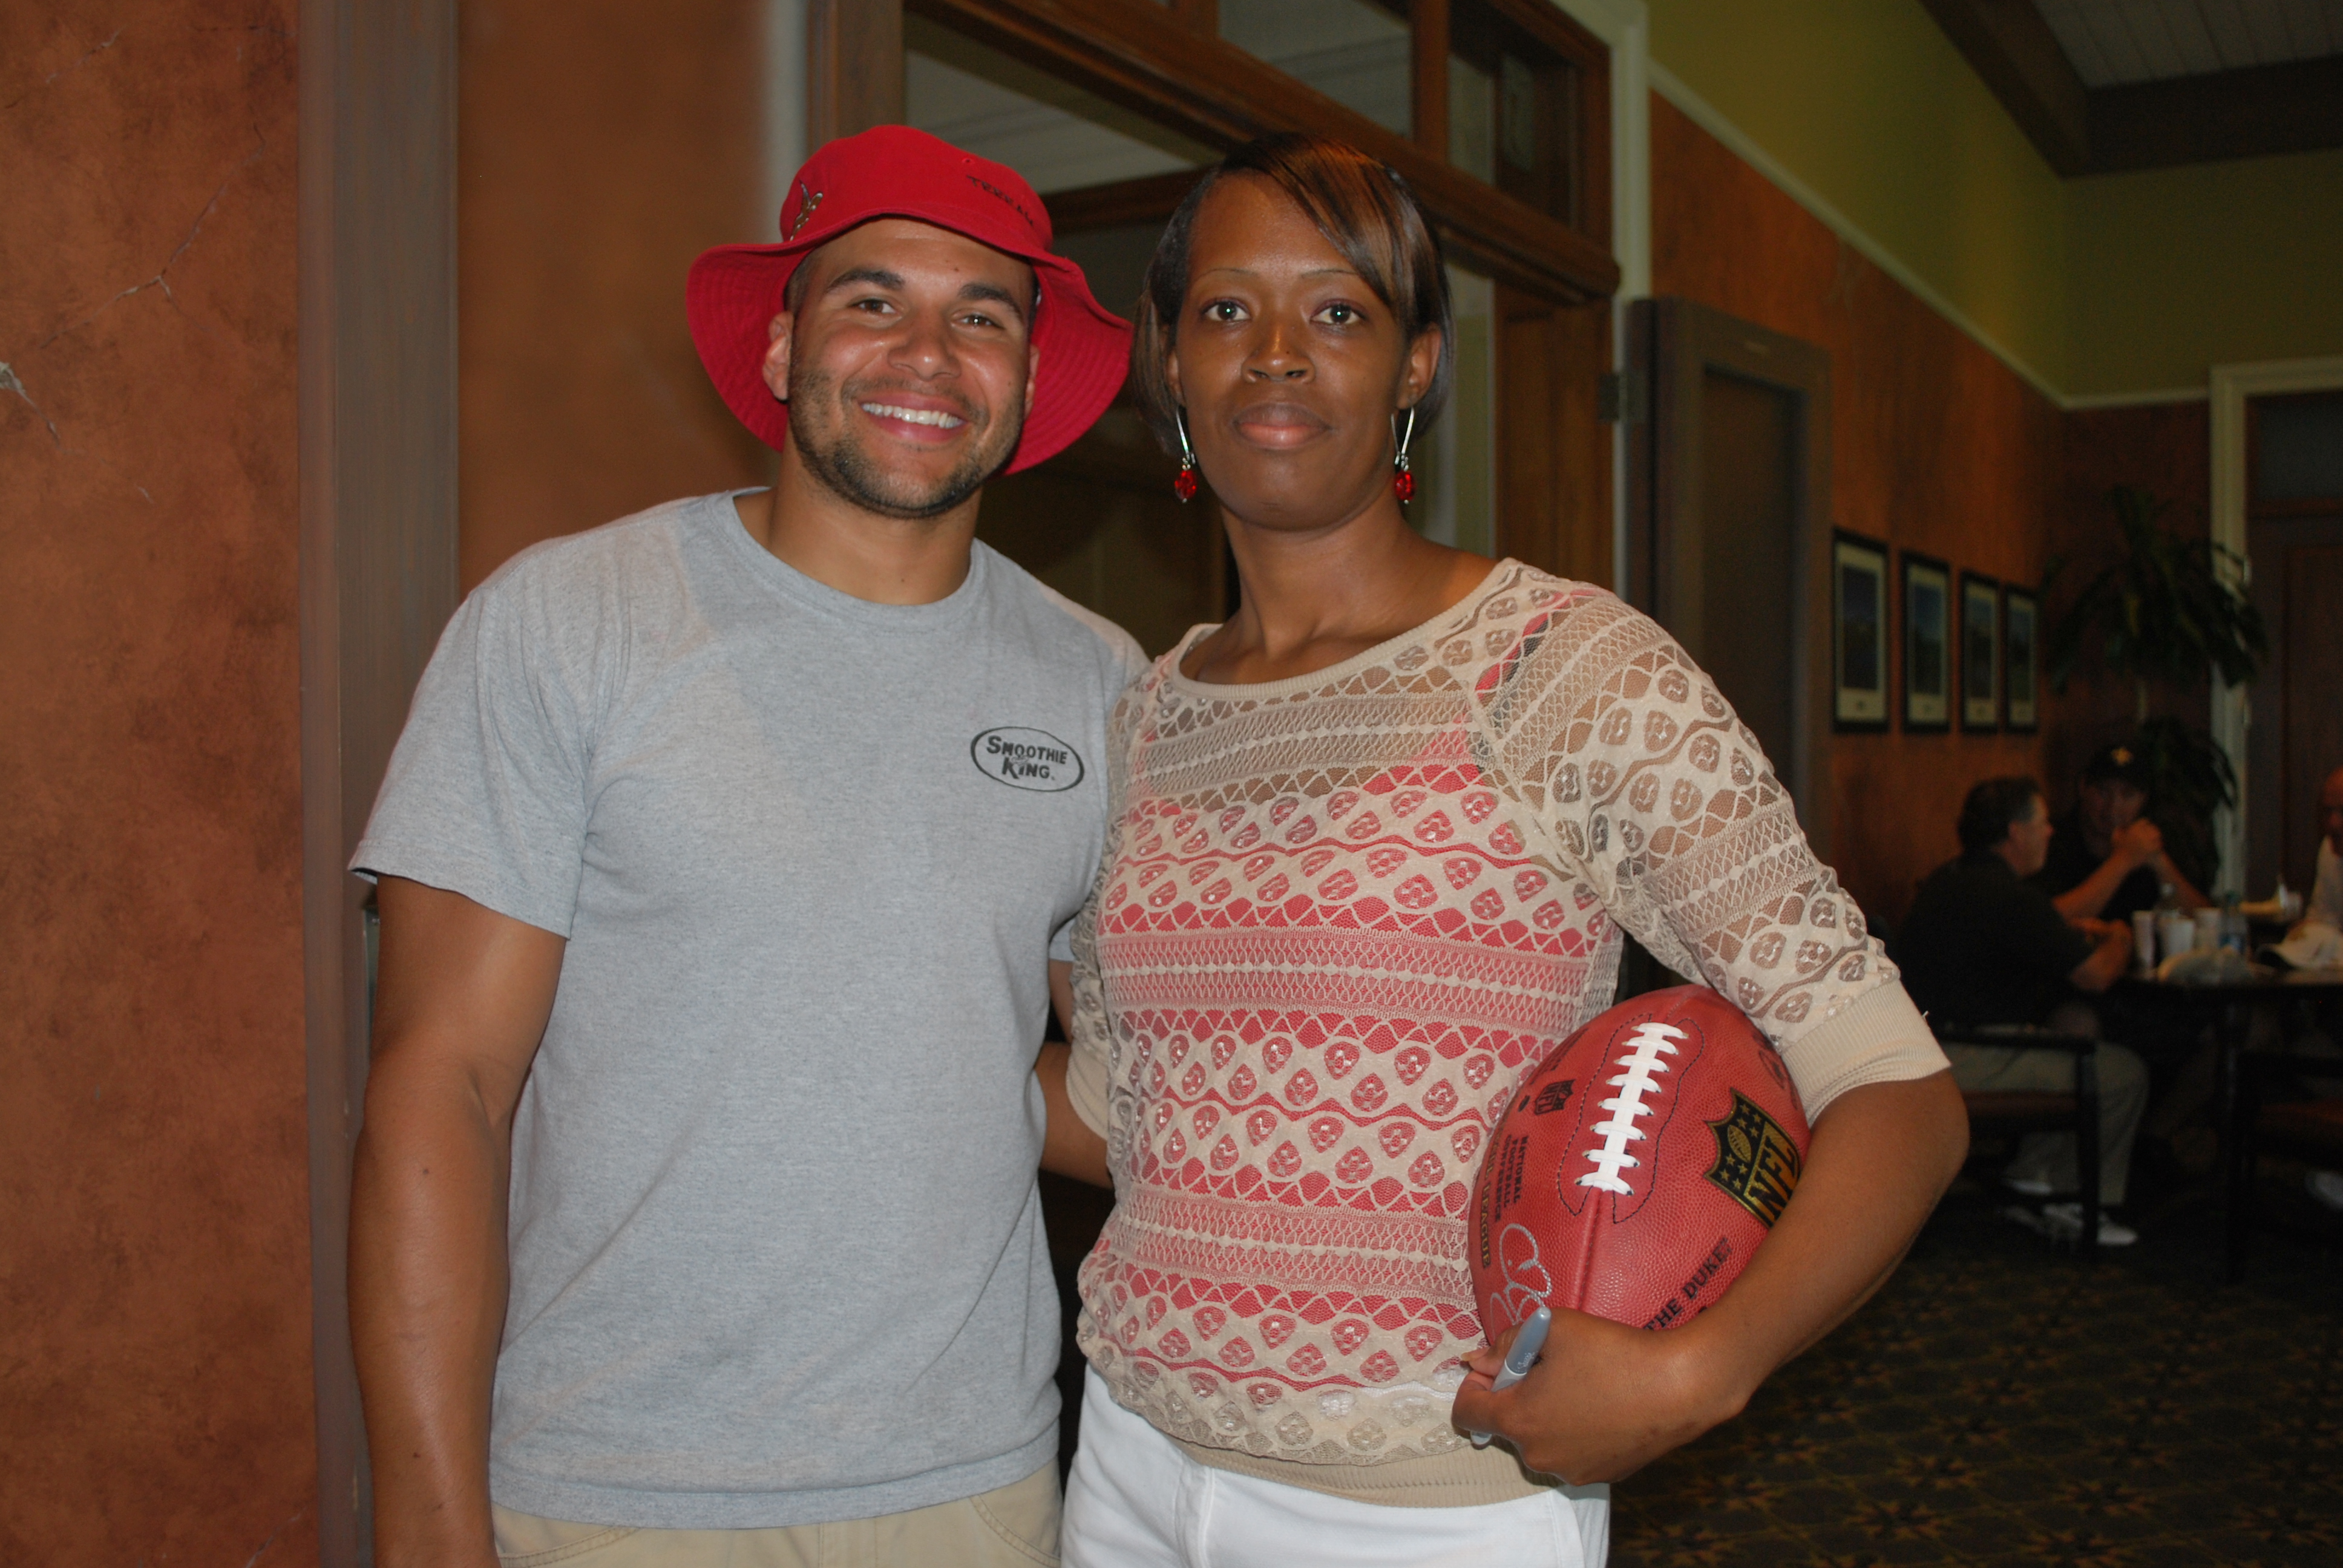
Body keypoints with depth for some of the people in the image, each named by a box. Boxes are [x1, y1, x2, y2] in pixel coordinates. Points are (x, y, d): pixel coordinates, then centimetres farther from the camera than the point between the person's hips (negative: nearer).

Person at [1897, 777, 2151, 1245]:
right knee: (2124, 1073, -3)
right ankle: (2075, 1199, 14)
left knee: (2078, 1025, 24)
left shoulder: (1952, 876, 13)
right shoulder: (2010, 896, -18)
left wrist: (2070, 931, 18)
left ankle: (2033, 1167, 27)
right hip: (1965, 1062, -10)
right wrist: (2119, 940, 9)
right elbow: (2096, 976, -13)